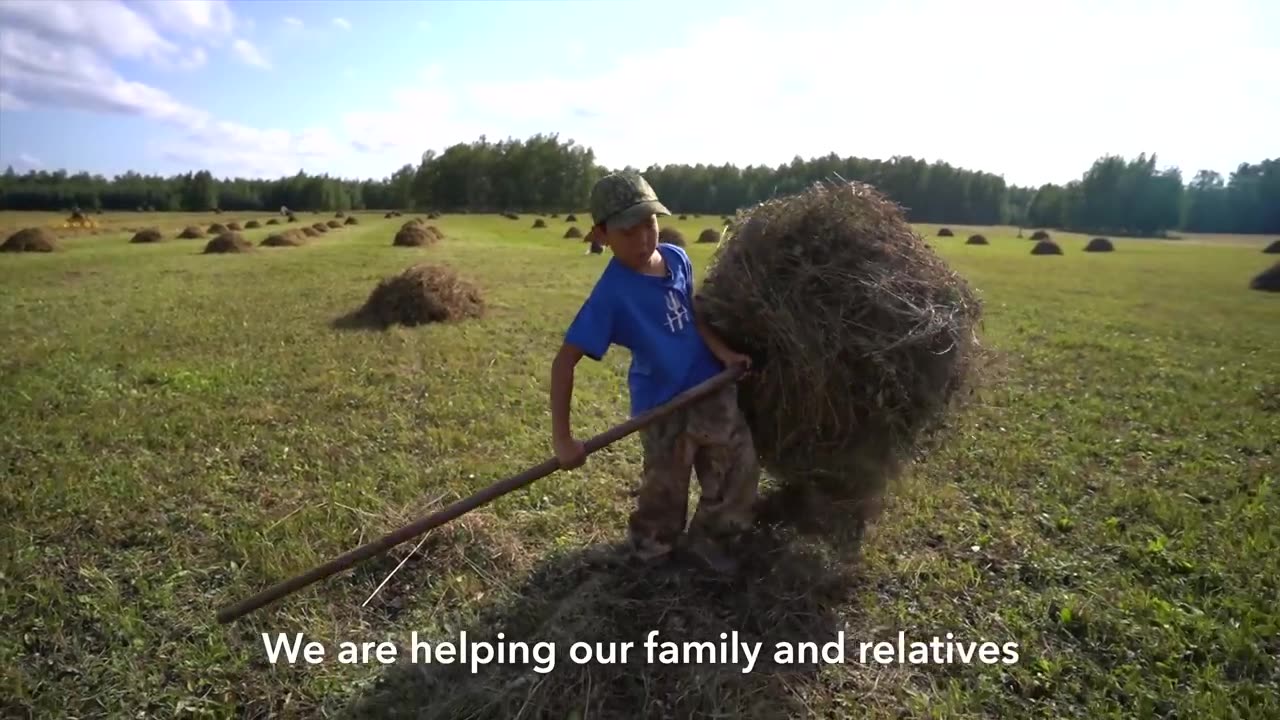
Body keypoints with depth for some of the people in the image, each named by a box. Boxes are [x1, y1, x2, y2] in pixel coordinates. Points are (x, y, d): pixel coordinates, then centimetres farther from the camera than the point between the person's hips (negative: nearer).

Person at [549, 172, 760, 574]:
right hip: (660, 404, -5)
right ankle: (650, 547, 39)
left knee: (740, 464, 5)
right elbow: (565, 361, -26)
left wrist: (723, 352, -5)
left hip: (708, 386, 5)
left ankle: (709, 537, 28)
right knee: (665, 492, 9)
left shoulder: (677, 259, -7)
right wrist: (563, 439, -29)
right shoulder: (612, 293, -25)